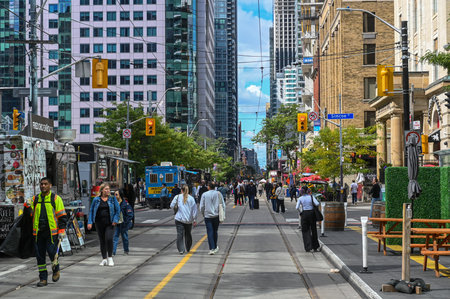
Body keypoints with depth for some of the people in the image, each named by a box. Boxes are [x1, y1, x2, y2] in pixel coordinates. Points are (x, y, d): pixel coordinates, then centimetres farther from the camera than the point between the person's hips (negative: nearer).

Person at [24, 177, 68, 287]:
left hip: (52, 232, -4)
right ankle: (43, 279, 11)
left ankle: (56, 270, 23)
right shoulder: (35, 199, 13)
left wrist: (62, 230, -7)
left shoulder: (56, 198, 2)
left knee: (51, 252, -7)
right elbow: (30, 214, 15)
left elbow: (62, 215, 1)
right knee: (39, 255, 3)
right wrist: (28, 207, -5)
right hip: (38, 232, 4)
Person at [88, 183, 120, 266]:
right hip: (99, 223, 2)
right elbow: (91, 211, 7)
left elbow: (118, 210, 5)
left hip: (109, 223, -2)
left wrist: (115, 220, -7)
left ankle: (110, 257, -1)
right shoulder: (96, 200, 6)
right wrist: (90, 222, -2)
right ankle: (104, 259, 16)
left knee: (109, 239, -16)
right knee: (102, 241, 6)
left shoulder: (112, 199, 5)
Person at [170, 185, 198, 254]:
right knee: (188, 234, 17)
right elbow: (194, 209, 0)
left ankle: (181, 250, -13)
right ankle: (187, 249, 29)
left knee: (180, 234, -3)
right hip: (188, 220, 2)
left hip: (179, 219, -2)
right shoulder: (191, 198, 2)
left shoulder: (177, 197, 0)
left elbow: (171, 206, -3)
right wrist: (194, 220, 5)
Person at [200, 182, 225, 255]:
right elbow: (223, 205, 0)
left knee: (210, 232, -2)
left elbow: (201, 206, 0)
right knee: (215, 231, 16)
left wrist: (203, 214, 15)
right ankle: (215, 247, 28)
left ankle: (212, 249, -10)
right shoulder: (218, 194, -2)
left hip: (208, 216, -2)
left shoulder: (204, 194, -4)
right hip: (216, 216, 2)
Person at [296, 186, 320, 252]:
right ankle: (315, 246, 22)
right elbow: (317, 204, -16)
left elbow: (297, 207, -13)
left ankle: (308, 247, -1)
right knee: (313, 230, 14)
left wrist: (300, 212, 4)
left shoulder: (300, 198, -4)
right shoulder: (311, 196, -5)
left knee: (305, 231, 8)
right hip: (311, 213, 1)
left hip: (304, 214, -1)